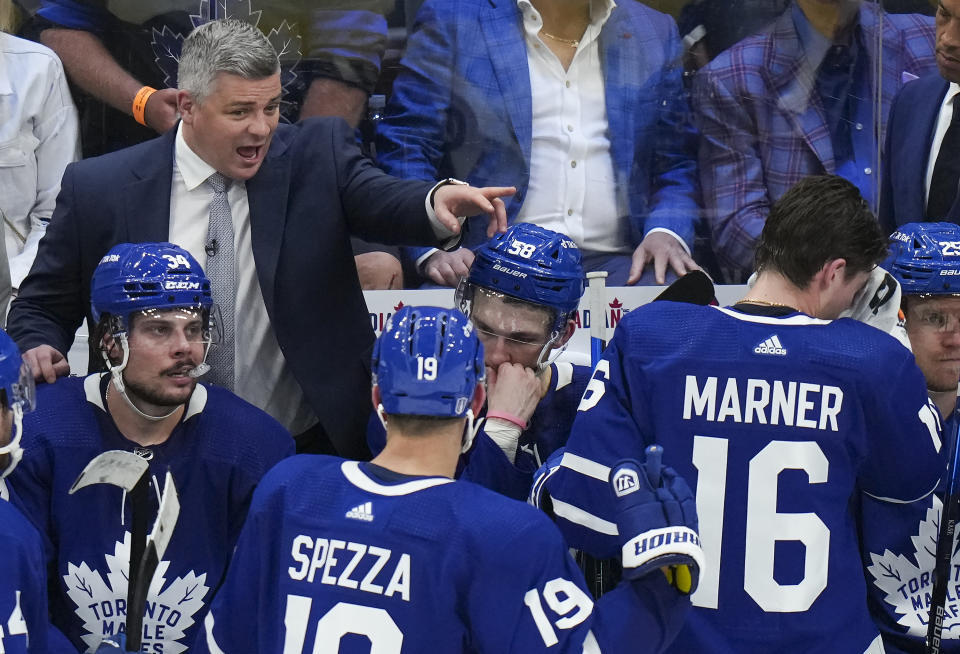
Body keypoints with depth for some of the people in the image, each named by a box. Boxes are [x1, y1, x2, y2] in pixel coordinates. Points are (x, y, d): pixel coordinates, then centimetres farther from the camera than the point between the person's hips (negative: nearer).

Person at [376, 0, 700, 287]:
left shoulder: (656, 32, 17)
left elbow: (676, 165, 17)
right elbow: (404, 148, 1)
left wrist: (665, 234, -5)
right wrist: (435, 249, -15)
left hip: (611, 262, 3)